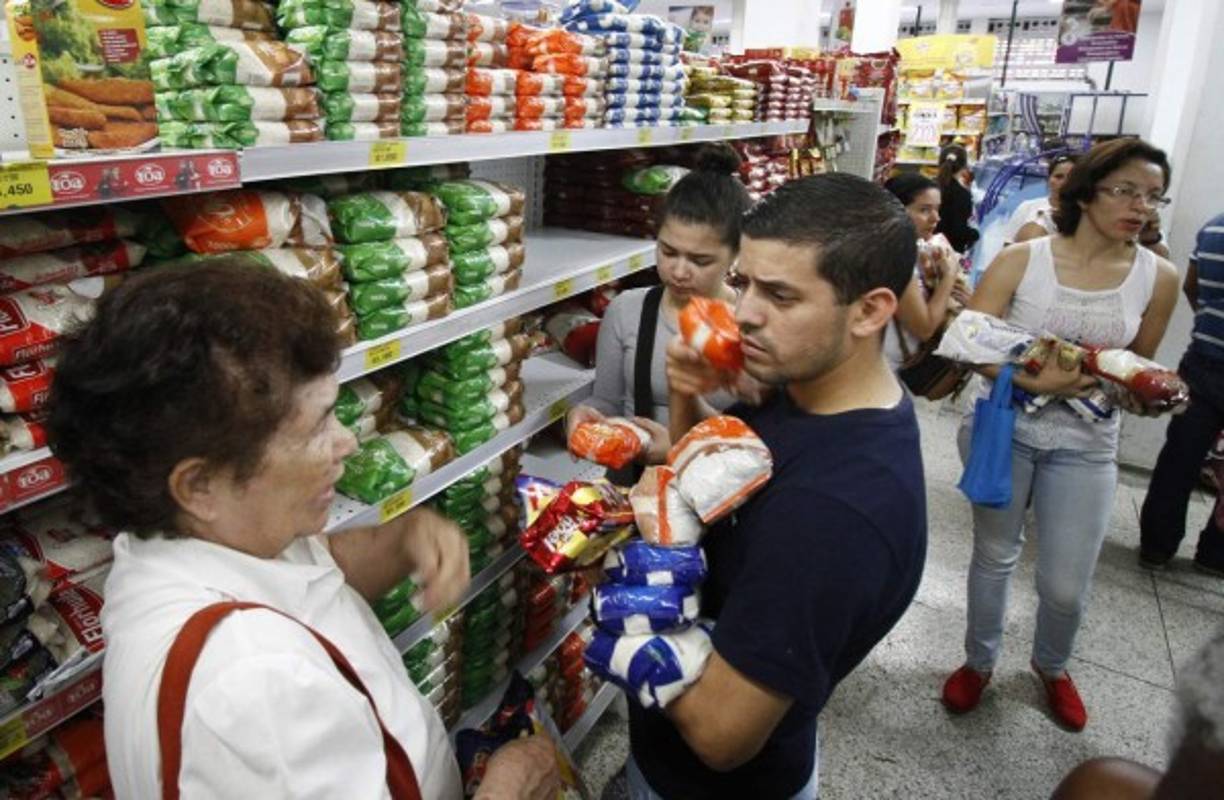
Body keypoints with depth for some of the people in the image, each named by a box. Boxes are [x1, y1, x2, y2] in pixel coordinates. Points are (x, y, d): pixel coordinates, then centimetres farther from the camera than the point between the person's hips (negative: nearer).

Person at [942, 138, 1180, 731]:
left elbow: (1141, 364, 9)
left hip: (1086, 444, 2)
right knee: (995, 555, 16)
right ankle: (980, 662, 40)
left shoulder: (1158, 278, -4)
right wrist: (1035, 381, -28)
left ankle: (1052, 666, 42)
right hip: (1005, 428, -1)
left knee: (1066, 586, 7)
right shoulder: (1021, 260, -11)